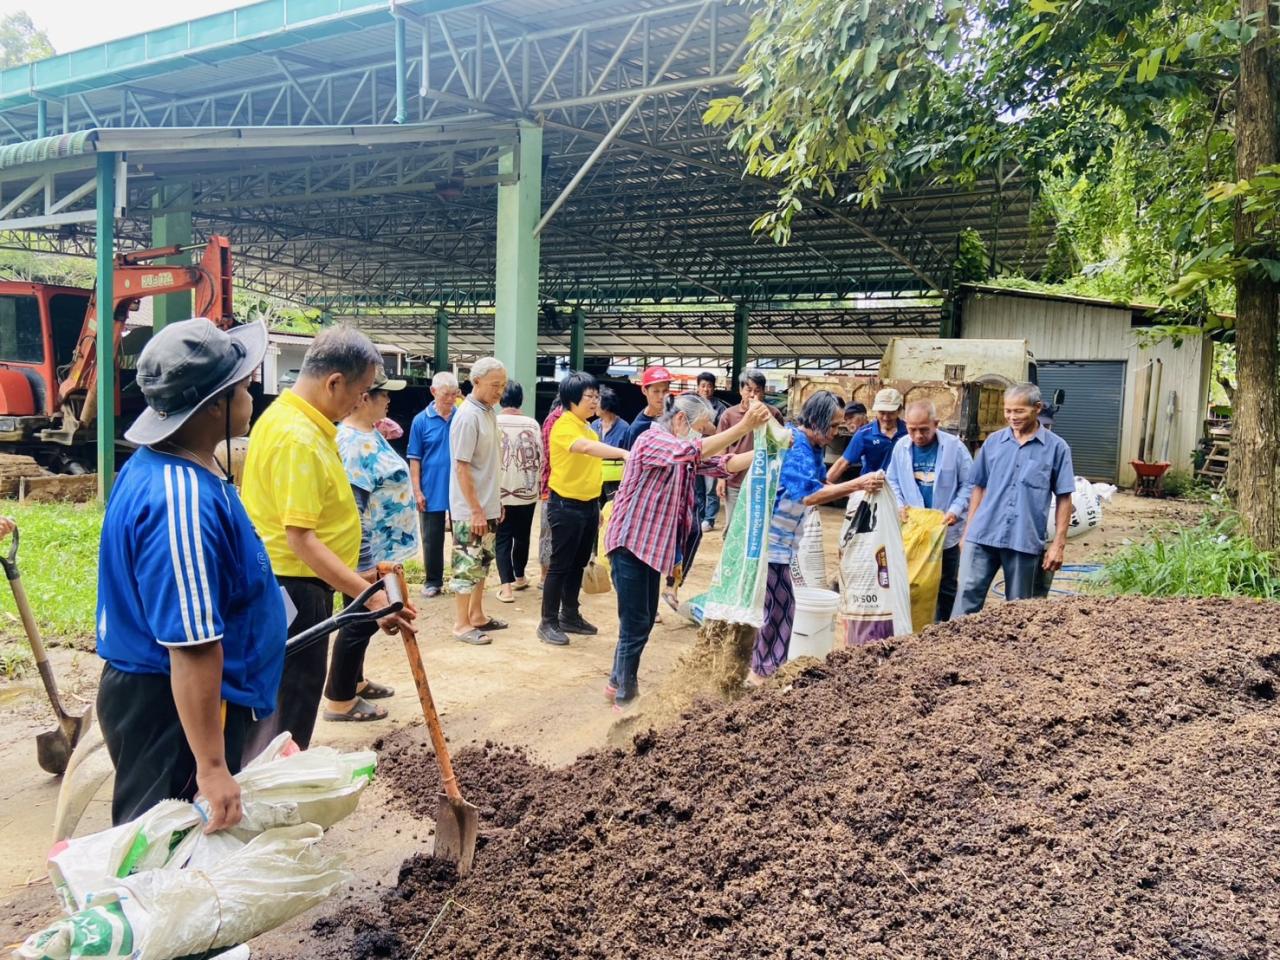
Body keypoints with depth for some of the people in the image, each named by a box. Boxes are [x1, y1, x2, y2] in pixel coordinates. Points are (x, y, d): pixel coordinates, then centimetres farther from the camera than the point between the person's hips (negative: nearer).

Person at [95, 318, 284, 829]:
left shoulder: (153, 465, 5)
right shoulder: (184, 501, -29)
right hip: (181, 707, -10)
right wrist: (211, 765, -26)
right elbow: (192, 646, -30)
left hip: (147, 689, 10)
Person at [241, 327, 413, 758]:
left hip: (285, 585, 11)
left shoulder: (286, 416, 10)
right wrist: (368, 594, -30)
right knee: (290, 712, 0)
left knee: (276, 706, 21)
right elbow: (300, 538, -28)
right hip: (295, 589, -11)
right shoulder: (298, 438, -24)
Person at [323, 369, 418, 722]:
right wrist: (363, 564, -26)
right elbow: (350, 509, -27)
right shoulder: (353, 443, -23)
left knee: (366, 620, 21)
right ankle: (339, 701, 14)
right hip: (366, 553, -10)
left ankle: (354, 681, 36)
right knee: (360, 622, 2)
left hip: (381, 548, 10)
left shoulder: (370, 434, 9)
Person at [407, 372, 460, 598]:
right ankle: (433, 580, 22)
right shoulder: (421, 421, -3)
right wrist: (417, 491, -5)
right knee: (432, 539, 9)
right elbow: (414, 459, -1)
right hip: (431, 491, 0)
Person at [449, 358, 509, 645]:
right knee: (467, 564, 0)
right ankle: (461, 625, 9)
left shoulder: (490, 412, 9)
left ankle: (476, 616, 28)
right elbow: (462, 467, -20)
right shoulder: (468, 416, -18)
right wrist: (475, 510, -20)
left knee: (481, 563, 16)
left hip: (488, 506, 9)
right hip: (470, 510, -9)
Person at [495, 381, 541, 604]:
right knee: (522, 537, 17)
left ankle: (506, 586, -5)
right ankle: (519, 577, 32)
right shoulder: (532, 424, -3)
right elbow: (540, 456, 1)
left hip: (500, 492, -2)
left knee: (502, 539, 4)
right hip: (527, 491, 2)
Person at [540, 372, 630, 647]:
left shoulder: (587, 427, 12)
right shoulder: (564, 426, -16)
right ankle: (548, 623, 9)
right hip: (566, 506, -8)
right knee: (560, 565, -1)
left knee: (578, 564, 15)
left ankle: (570, 616, 27)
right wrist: (624, 453, -50)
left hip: (588, 505, 8)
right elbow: (587, 447, -36)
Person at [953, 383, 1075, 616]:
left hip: (1024, 540, -1)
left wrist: (1058, 544, -3)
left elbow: (1063, 498, 1)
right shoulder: (993, 441, 6)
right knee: (968, 593, -3)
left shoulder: (1056, 447, 0)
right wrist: (969, 529, 9)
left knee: (1018, 606, 11)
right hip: (983, 535, 1)